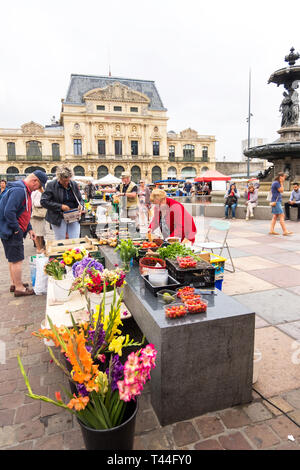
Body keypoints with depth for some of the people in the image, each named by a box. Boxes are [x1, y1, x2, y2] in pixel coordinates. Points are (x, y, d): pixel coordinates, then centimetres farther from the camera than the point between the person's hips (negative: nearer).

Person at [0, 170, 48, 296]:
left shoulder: (25, 190, 13)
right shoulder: (19, 190, -21)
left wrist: (29, 229, 14)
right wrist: (17, 229, -19)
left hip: (13, 230, 11)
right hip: (11, 231, -11)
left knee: (13, 259, 19)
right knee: (17, 259, -2)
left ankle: (14, 283, 32)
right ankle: (19, 288, 8)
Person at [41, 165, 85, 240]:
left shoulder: (74, 184, 7)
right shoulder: (51, 185, -4)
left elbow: (80, 199, 16)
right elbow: (43, 201, -10)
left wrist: (81, 206, -8)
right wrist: (60, 206, -17)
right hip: (59, 219, -3)